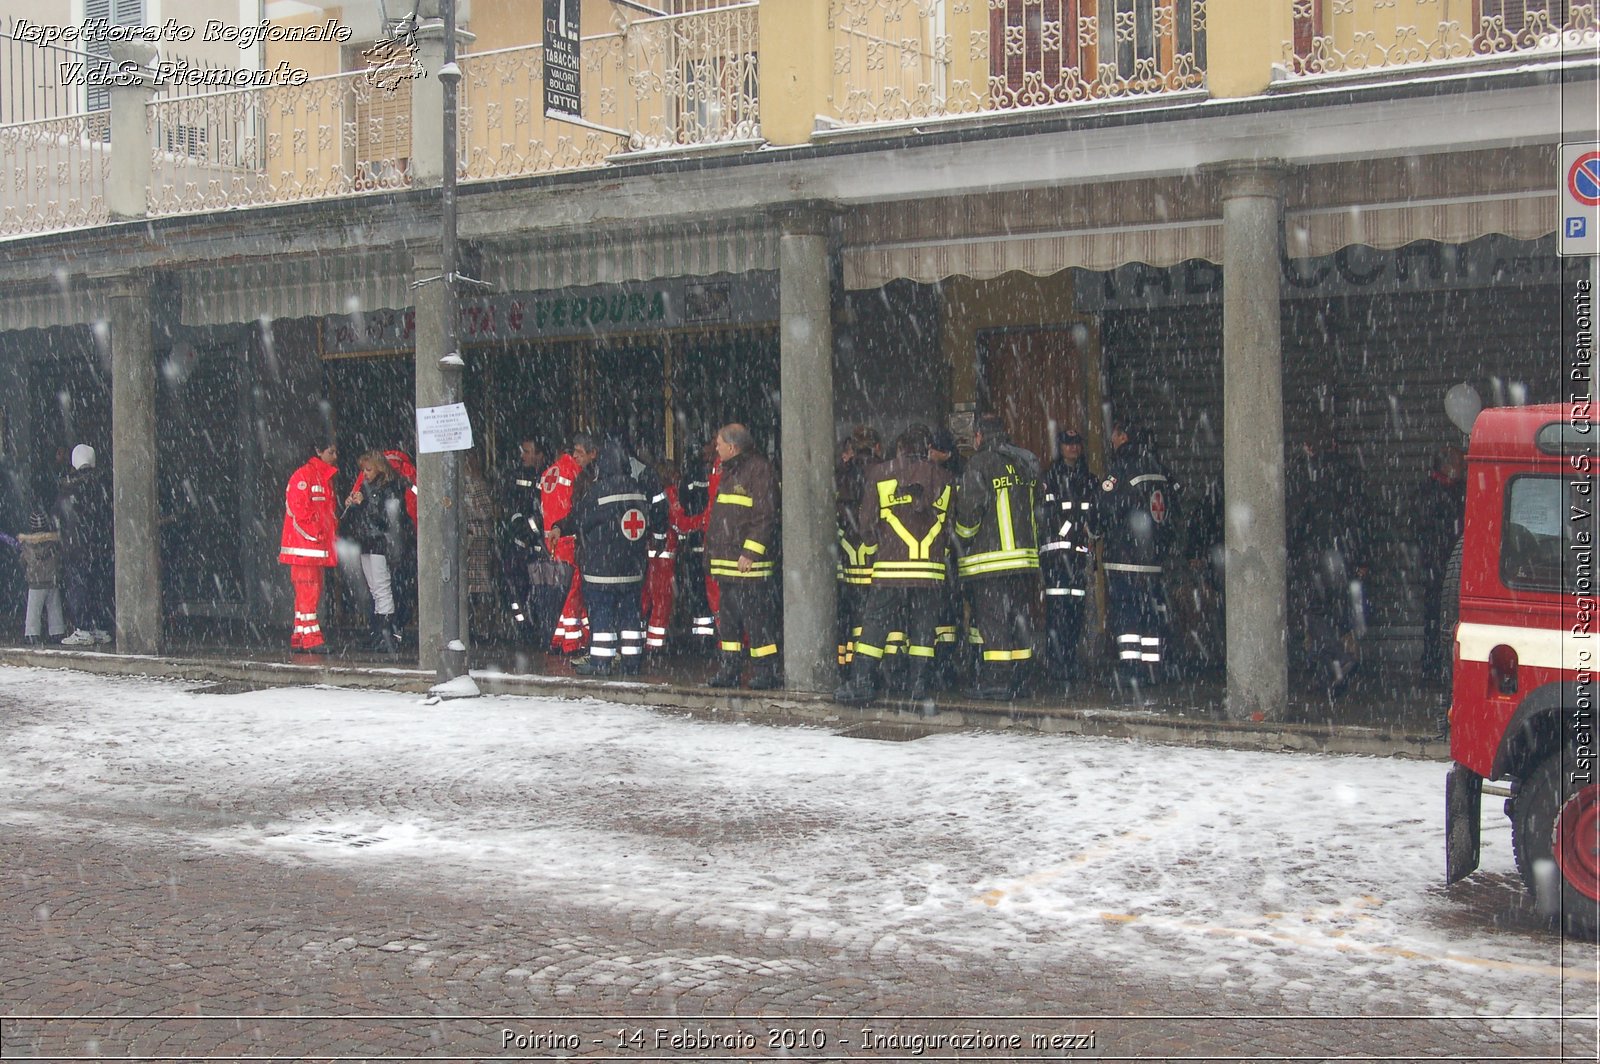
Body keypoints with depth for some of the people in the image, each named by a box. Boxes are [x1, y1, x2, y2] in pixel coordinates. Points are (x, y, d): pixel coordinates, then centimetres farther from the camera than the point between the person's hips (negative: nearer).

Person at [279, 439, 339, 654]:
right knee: (307, 591, -11)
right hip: (304, 546, -10)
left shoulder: (326, 478, 20)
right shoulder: (303, 475, -10)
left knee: (314, 593, 9)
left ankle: (299, 639, 14)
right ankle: (311, 638, -12)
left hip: (320, 547, 10)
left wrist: (332, 529, 11)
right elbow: (297, 508, -17)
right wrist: (315, 534, -16)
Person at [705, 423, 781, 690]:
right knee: (728, 618, 12)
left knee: (757, 619, -6)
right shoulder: (728, 472, 19)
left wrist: (750, 552, -20)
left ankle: (765, 672, 0)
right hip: (726, 562, 9)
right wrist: (714, 552, 20)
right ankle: (730, 670, 19)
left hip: (750, 565, -9)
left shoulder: (759, 469, -9)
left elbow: (766, 515, -16)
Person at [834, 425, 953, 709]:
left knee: (874, 626, 4)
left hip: (890, 568, -2)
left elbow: (866, 523, 6)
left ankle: (860, 683, 3)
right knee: (923, 629, 7)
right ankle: (919, 687, 4)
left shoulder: (881, 475, 2)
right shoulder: (943, 480, 8)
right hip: (931, 570, 2)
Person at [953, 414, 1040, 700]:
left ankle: (995, 682, -5)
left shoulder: (980, 464, -9)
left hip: (990, 558, -7)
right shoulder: (1024, 463, 11)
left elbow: (969, 510, -12)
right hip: (1025, 556, 7)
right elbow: (1035, 510, 16)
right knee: (1019, 619, 10)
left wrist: (963, 538, 5)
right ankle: (1018, 680, 14)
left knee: (992, 621, -4)